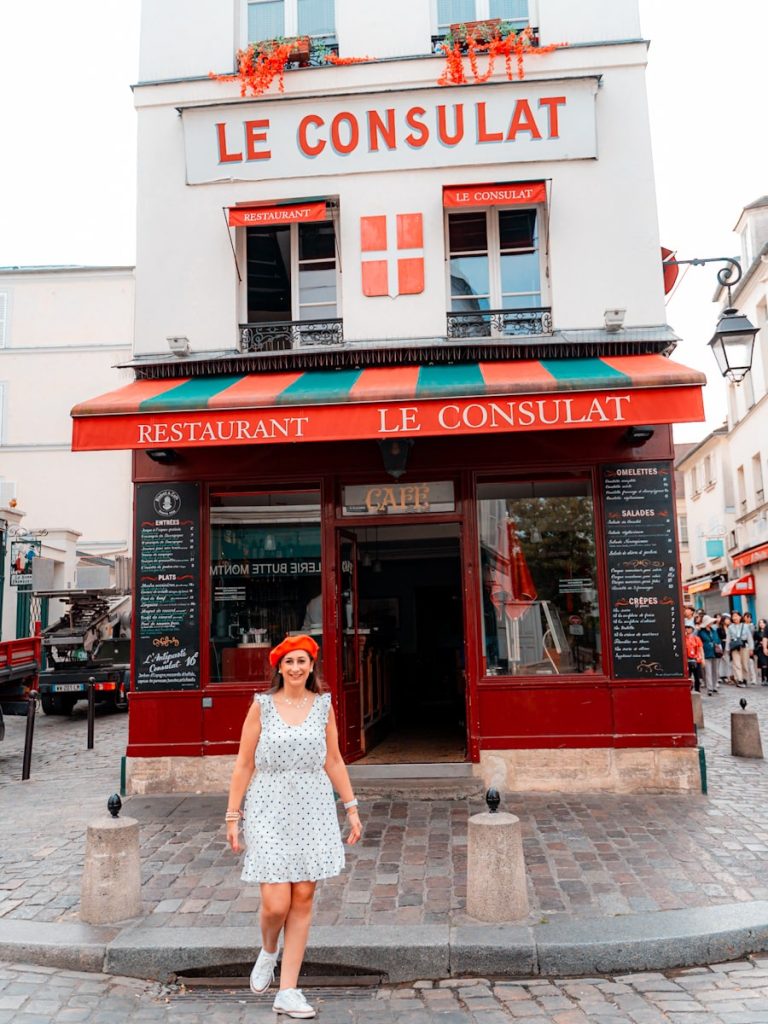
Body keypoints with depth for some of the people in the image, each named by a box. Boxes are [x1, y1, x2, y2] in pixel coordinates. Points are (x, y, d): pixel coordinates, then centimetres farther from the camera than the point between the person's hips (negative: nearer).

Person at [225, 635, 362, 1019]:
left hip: (313, 810, 2)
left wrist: (351, 807, 6)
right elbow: (244, 764, 1)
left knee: (303, 899, 4)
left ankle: (287, 991, 17)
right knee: (276, 903, -6)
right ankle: (268, 952, 29)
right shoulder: (261, 705, -2)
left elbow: (334, 762, 10)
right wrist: (232, 815, -1)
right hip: (270, 810, -2)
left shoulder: (323, 705, 4)